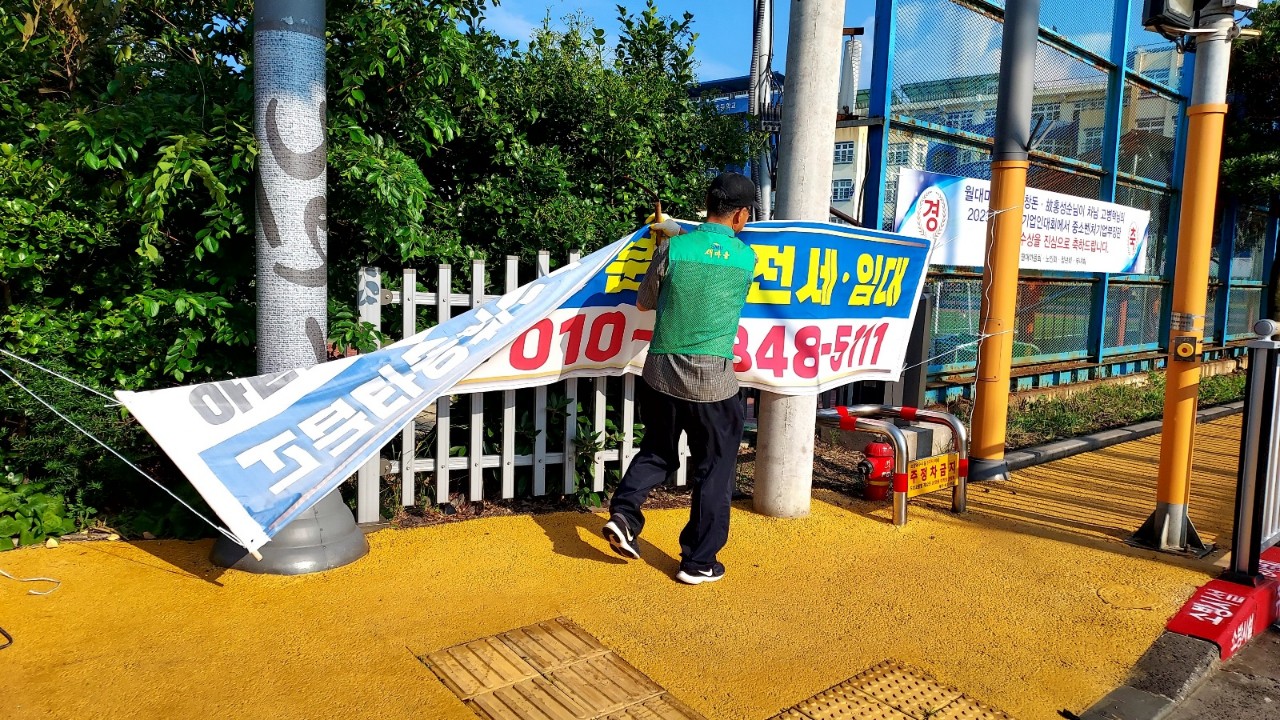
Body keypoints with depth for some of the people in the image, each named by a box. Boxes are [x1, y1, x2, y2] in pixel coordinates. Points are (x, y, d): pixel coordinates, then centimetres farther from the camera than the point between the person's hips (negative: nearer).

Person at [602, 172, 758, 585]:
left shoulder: (673, 248, -2)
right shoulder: (747, 260, 0)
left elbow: (643, 303, 11)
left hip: (661, 372, 2)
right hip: (712, 379, -2)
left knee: (658, 451, 23)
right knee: (714, 469, 11)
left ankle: (624, 513, 4)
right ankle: (699, 562, 17)